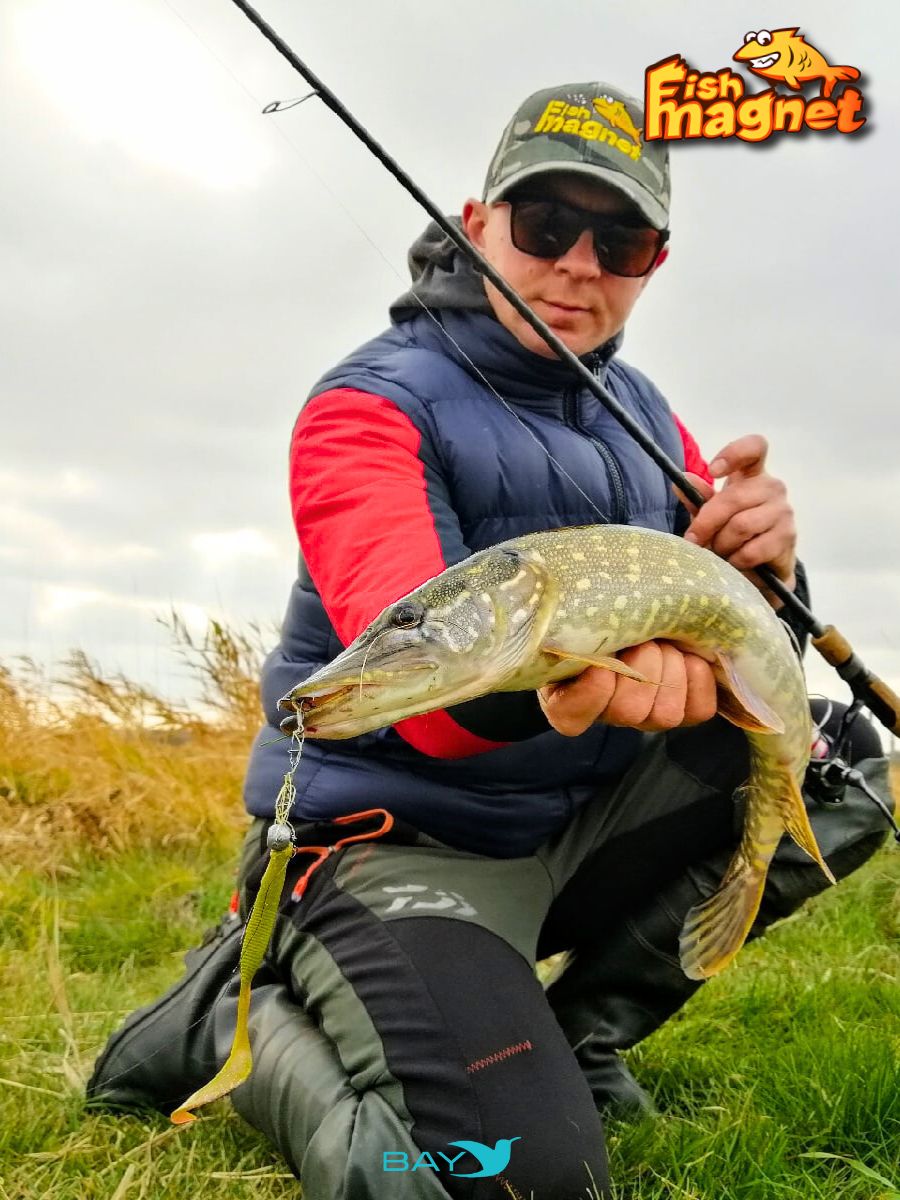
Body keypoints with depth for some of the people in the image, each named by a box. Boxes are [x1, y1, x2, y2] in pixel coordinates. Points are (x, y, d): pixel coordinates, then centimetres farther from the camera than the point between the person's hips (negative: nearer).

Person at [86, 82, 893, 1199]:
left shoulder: (643, 418, 8)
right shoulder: (370, 406, -12)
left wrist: (759, 569, -22)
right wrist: (542, 668, -52)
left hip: (571, 829, 7)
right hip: (391, 840, -7)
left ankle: (580, 1028, 6)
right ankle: (234, 1019, 1)